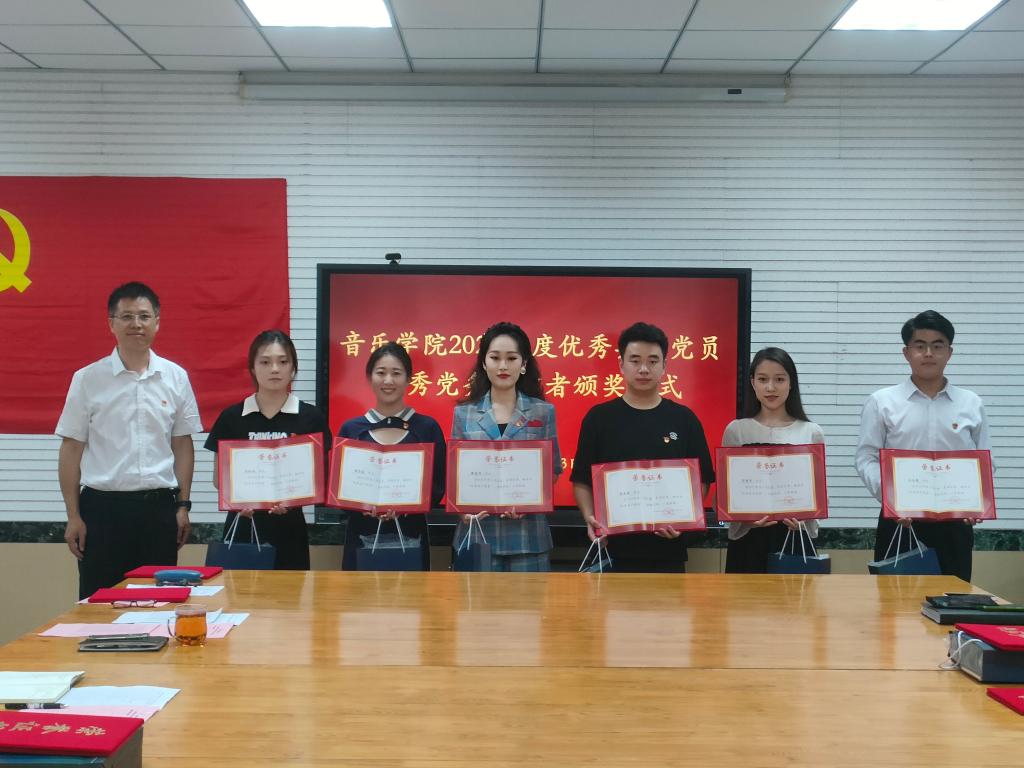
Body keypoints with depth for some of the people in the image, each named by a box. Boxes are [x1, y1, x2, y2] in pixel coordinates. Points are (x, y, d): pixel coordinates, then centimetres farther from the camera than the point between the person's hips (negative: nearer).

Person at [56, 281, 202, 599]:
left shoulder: (176, 377, 3)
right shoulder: (87, 379, -1)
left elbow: (182, 445, 9)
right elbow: (71, 449, 1)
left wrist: (183, 506, 5)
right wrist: (73, 516, -2)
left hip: (158, 507, 2)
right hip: (102, 507, -1)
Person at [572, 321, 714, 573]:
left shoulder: (684, 419, 5)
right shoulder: (599, 417, 3)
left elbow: (701, 481, 7)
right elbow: (582, 481, 4)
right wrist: (590, 518, -13)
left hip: (667, 550, 1)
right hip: (612, 548, -1)